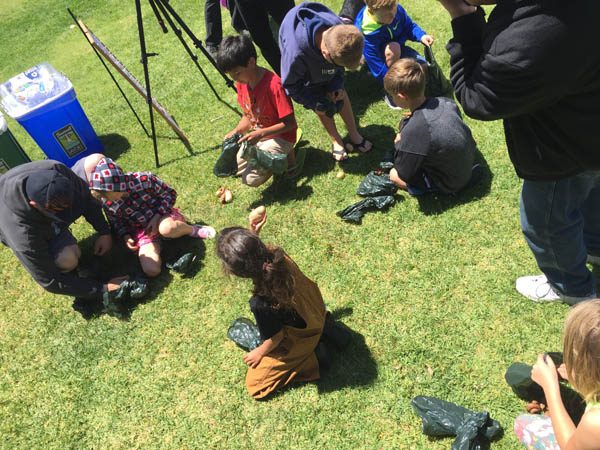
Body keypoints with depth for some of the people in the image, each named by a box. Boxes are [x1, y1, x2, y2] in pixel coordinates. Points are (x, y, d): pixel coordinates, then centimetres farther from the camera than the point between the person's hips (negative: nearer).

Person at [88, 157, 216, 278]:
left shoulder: (143, 180, -25)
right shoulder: (107, 202, -13)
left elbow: (170, 193, -10)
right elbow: (116, 223, 8)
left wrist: (157, 216, -20)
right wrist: (126, 236, -10)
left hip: (162, 214, -3)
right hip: (142, 231, 3)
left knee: (166, 228, -43)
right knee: (151, 271, -19)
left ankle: (192, 230, -11)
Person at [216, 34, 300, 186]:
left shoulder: (274, 85, -29)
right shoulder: (241, 83, -5)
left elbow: (290, 123, -26)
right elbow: (248, 115, 8)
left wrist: (260, 134, -33)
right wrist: (236, 131, -11)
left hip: (280, 137, -8)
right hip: (257, 135, 8)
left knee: (251, 178, -19)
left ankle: (286, 156, 1)